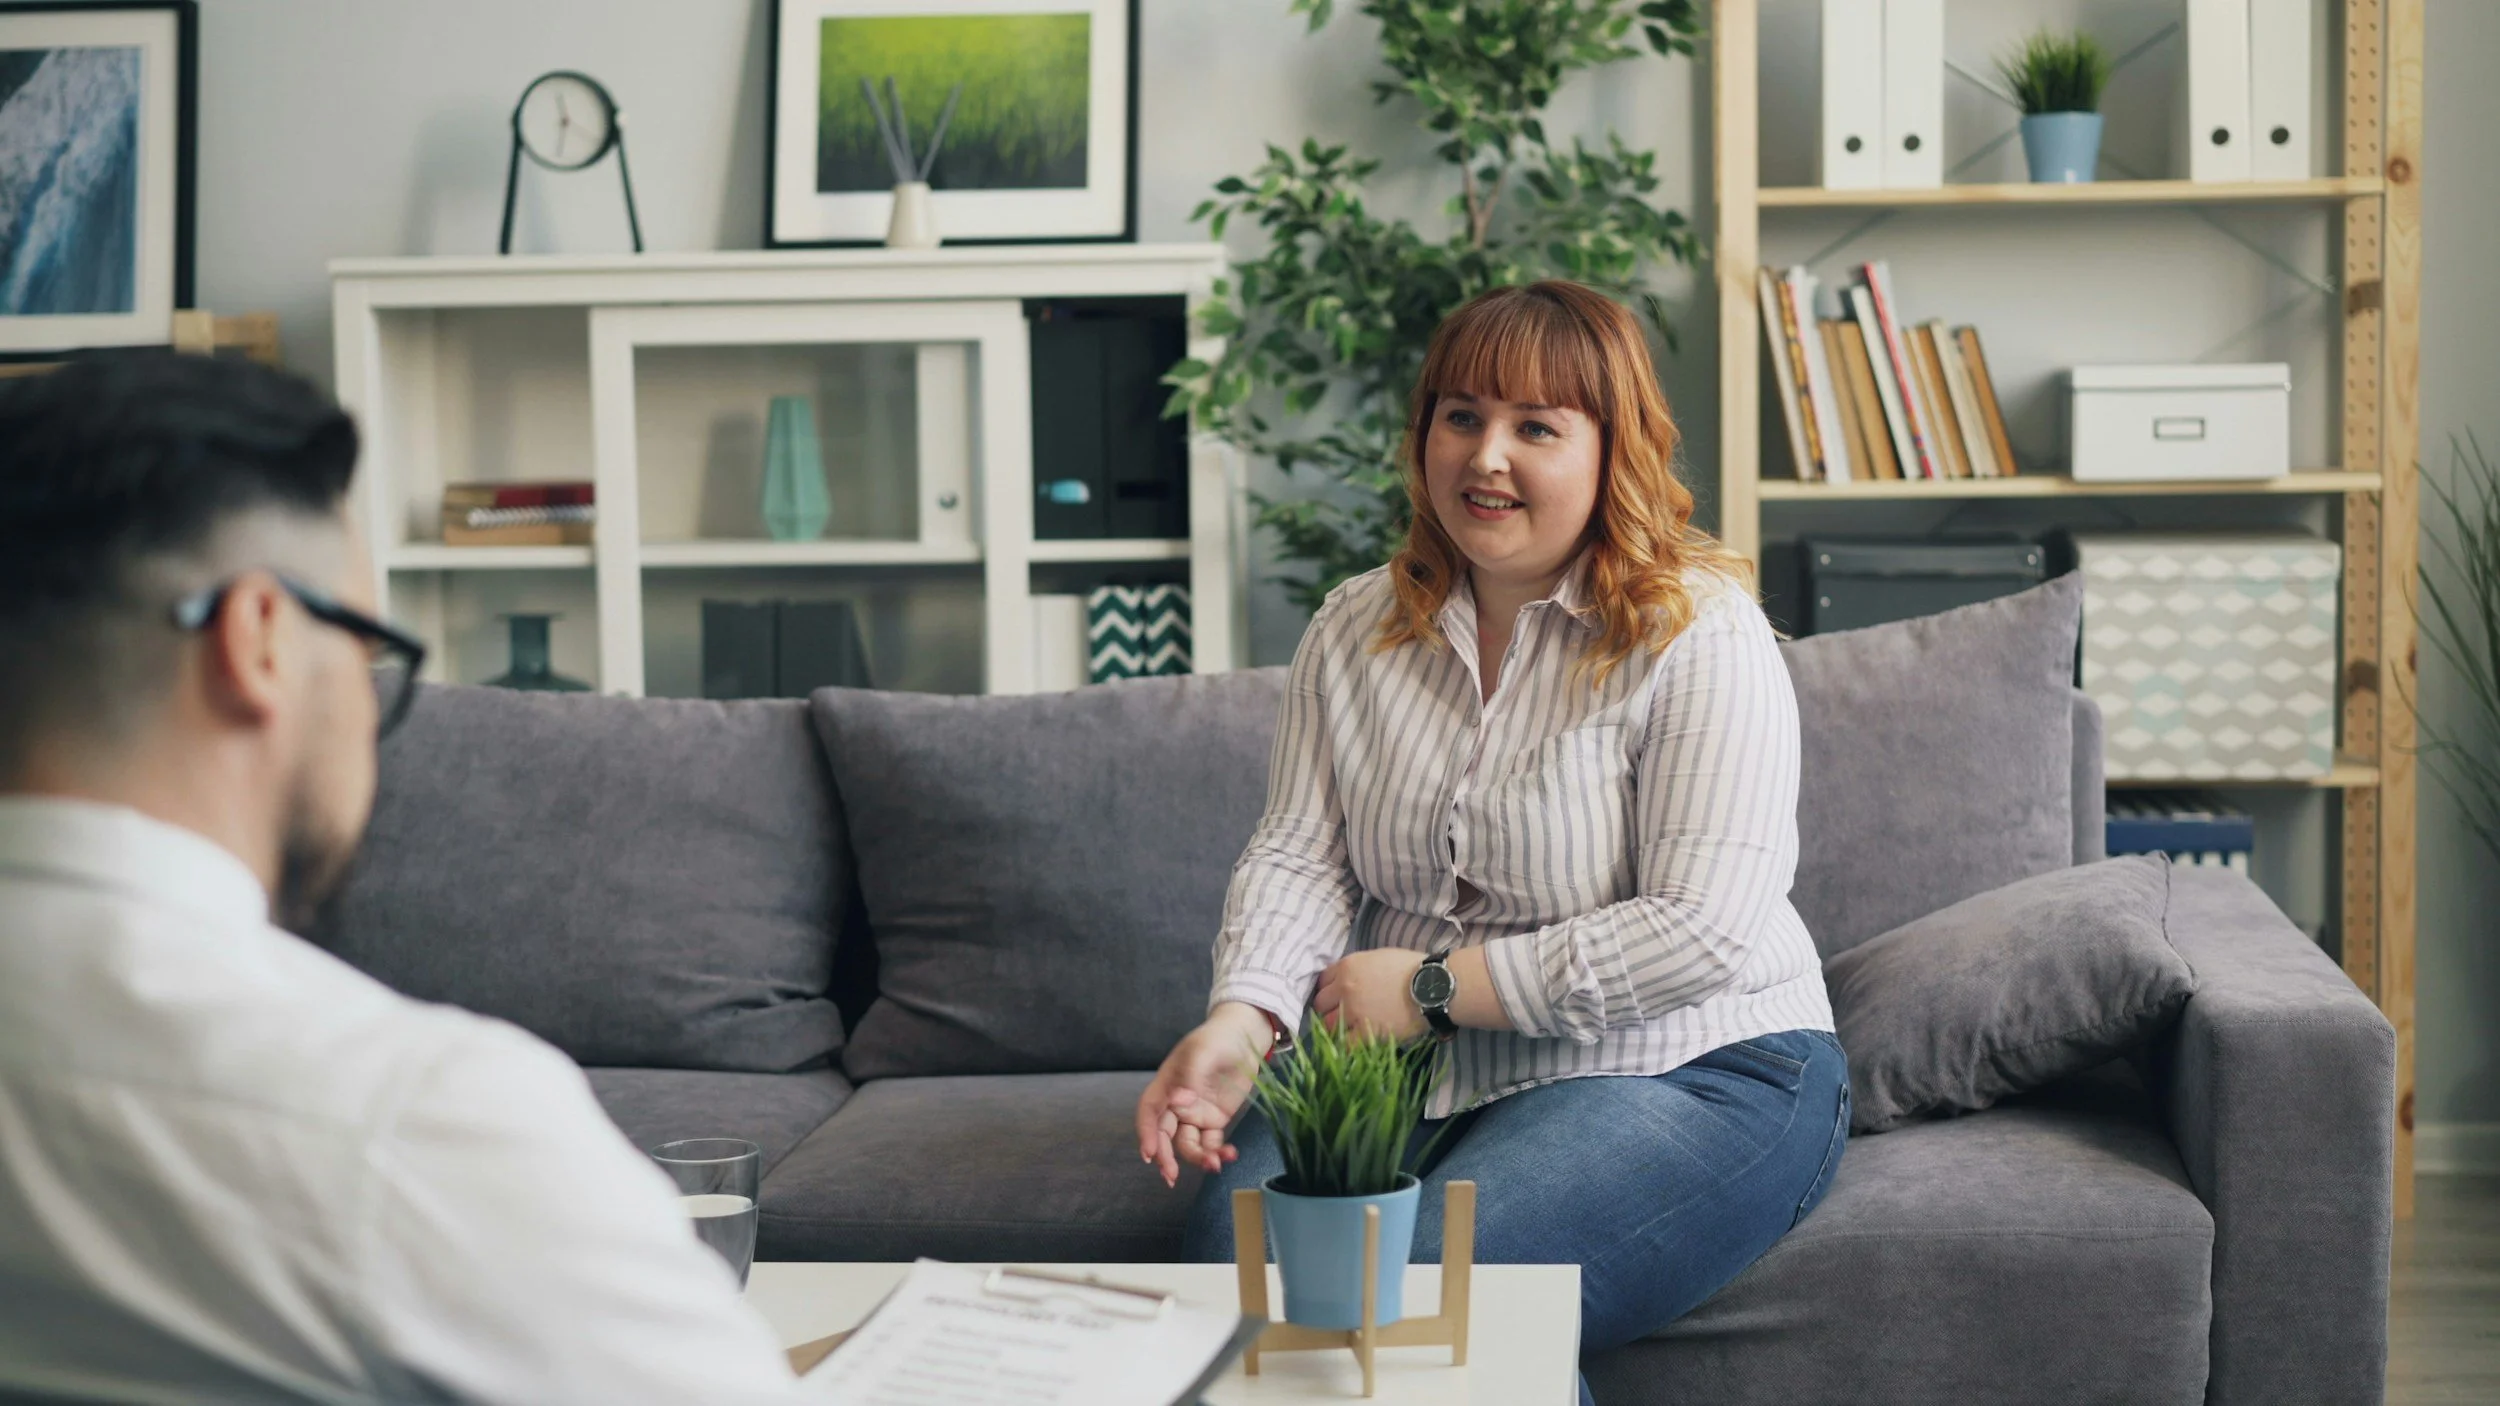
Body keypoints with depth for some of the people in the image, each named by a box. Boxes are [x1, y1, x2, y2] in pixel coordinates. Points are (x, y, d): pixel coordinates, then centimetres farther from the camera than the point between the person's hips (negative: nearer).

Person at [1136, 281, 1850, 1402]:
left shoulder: (1699, 635, -10)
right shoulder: (1356, 629, 9)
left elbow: (1705, 931, -18)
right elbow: (1299, 856, 3)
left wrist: (1433, 987, -15)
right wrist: (1243, 1018, -19)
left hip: (1687, 1071, -4)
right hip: (1416, 1064, 5)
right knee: (1237, 1247, -24)